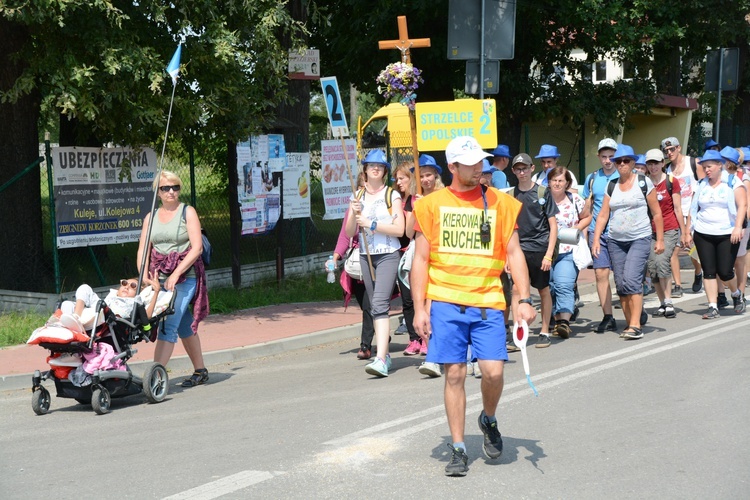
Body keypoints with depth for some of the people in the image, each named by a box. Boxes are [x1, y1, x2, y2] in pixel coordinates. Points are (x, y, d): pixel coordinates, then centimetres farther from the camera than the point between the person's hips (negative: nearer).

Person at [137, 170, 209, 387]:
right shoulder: (150, 217, 12)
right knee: (184, 326, 13)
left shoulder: (188, 212, -2)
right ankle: (200, 371, 25)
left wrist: (176, 274, -18)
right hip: (160, 278, 5)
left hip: (185, 278, -5)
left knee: (168, 326, -15)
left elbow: (197, 247, -11)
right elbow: (143, 250, 8)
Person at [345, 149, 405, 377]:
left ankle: (381, 360, -26)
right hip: (366, 256, 5)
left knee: (379, 304, -19)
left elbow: (399, 229, -9)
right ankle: (384, 353, 22)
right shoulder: (358, 196, 12)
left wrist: (371, 224, -14)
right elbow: (349, 233, 9)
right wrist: (354, 214, -9)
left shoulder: (392, 195, -1)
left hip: (388, 255, -5)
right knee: (374, 307, 10)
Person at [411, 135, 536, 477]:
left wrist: (524, 299, -2)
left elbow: (513, 253, 8)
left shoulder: (501, 203, 8)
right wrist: (419, 308, -2)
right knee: (454, 374, 0)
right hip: (446, 302, 0)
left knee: (493, 370, -10)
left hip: (488, 302, 1)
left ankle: (488, 419, 22)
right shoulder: (432, 204, 5)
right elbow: (420, 259, 5)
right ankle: (458, 448, 13)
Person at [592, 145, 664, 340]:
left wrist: (660, 239, 0)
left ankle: (636, 326, -17)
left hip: (640, 239, -5)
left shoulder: (643, 183, 0)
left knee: (631, 279, -18)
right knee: (620, 284, 4)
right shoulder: (611, 186, 11)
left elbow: (656, 213, 2)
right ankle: (629, 324, 14)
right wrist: (596, 239, -2)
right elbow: (603, 215, 8)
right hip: (615, 241, 5)